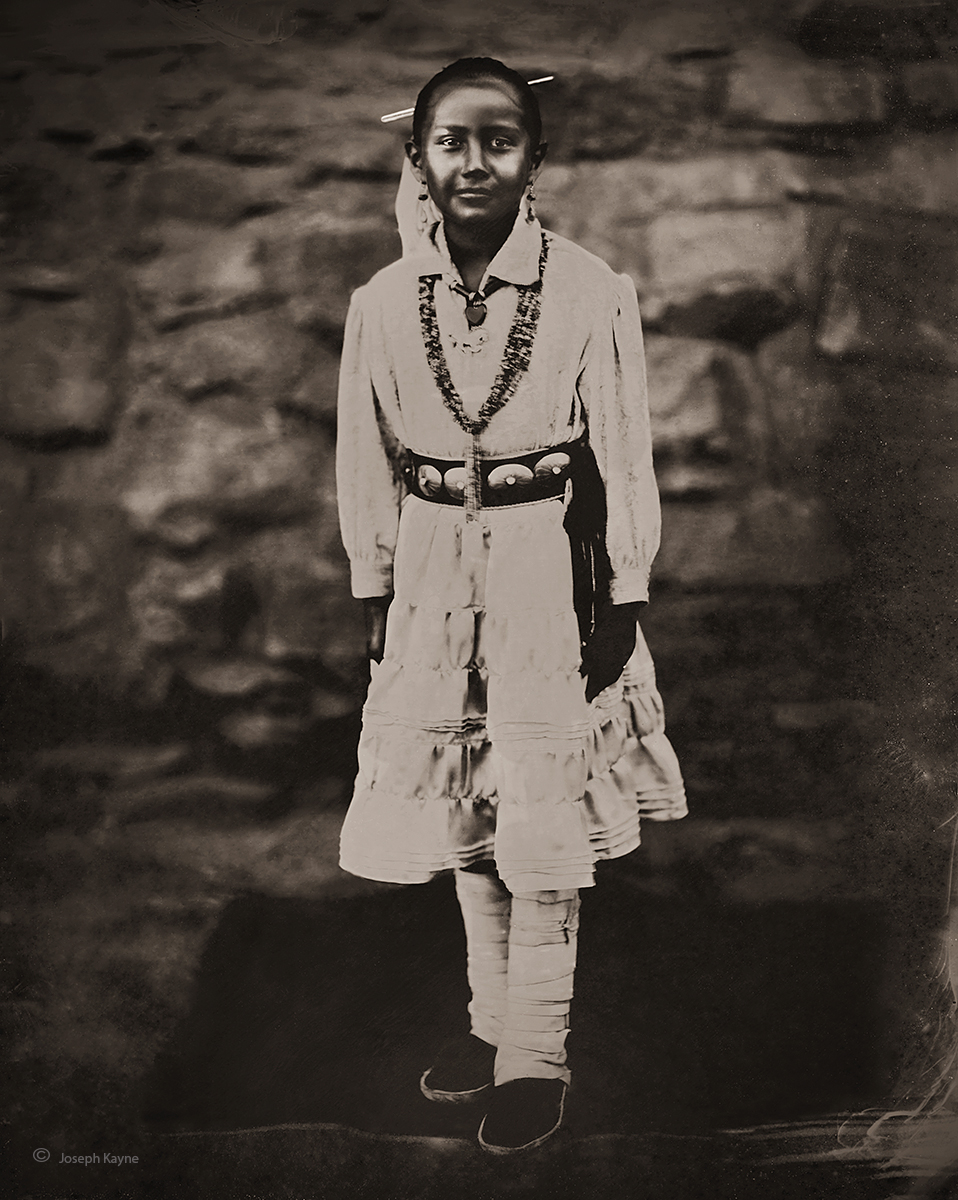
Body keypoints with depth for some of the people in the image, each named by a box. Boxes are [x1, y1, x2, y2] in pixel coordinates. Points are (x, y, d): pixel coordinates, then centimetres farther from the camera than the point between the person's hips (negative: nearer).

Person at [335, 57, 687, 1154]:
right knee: (462, 806, 12)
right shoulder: (382, 303, 1)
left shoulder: (591, 293, -8)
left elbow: (624, 456, -4)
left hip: (550, 565, -3)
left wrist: (623, 598, -5)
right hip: (433, 569, 4)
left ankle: (536, 1052, 17)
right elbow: (366, 460, 7)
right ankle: (494, 1016, 31)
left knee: (542, 812, 1)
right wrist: (374, 591, 7)